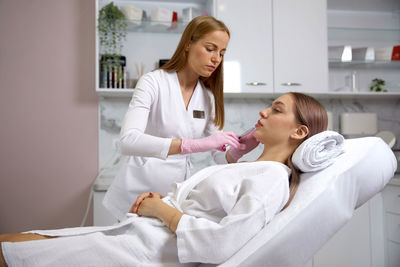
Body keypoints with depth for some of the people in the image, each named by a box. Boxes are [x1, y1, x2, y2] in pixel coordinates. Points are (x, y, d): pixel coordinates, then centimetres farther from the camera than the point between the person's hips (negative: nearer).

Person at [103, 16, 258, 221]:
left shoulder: (209, 97, 5)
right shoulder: (153, 82, -12)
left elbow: (220, 157, 3)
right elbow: (128, 141, -28)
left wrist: (239, 149, -20)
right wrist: (195, 144, -37)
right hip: (138, 195, -4)